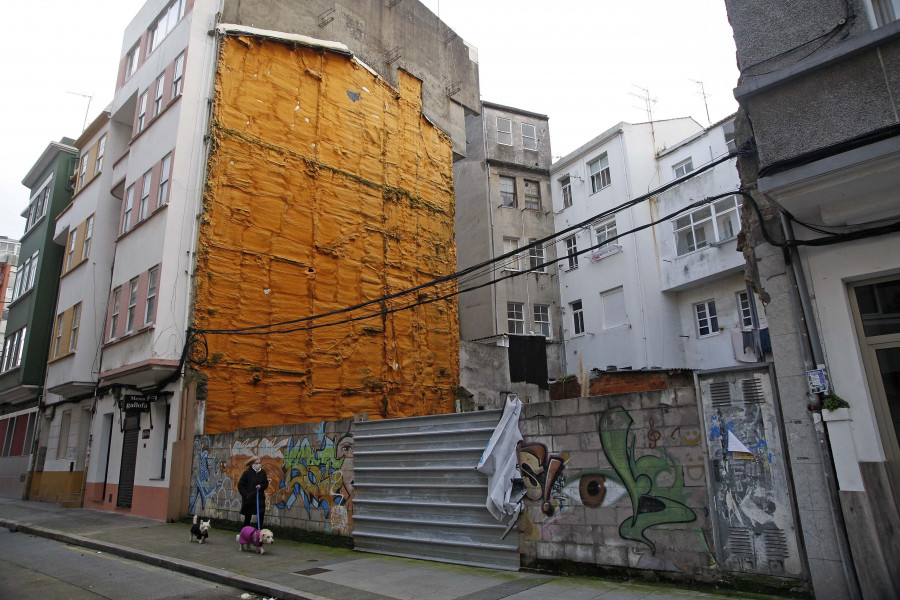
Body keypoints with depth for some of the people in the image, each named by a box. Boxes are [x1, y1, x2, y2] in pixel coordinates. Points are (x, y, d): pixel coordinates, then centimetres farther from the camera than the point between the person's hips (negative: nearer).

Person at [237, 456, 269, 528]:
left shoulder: (263, 473, 1)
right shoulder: (247, 473, -9)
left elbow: (266, 484, 6)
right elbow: (240, 485, -6)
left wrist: (261, 486, -15)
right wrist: (245, 495, -15)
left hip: (260, 498, 2)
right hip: (248, 498, -2)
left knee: (261, 515, -3)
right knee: (247, 517, 9)